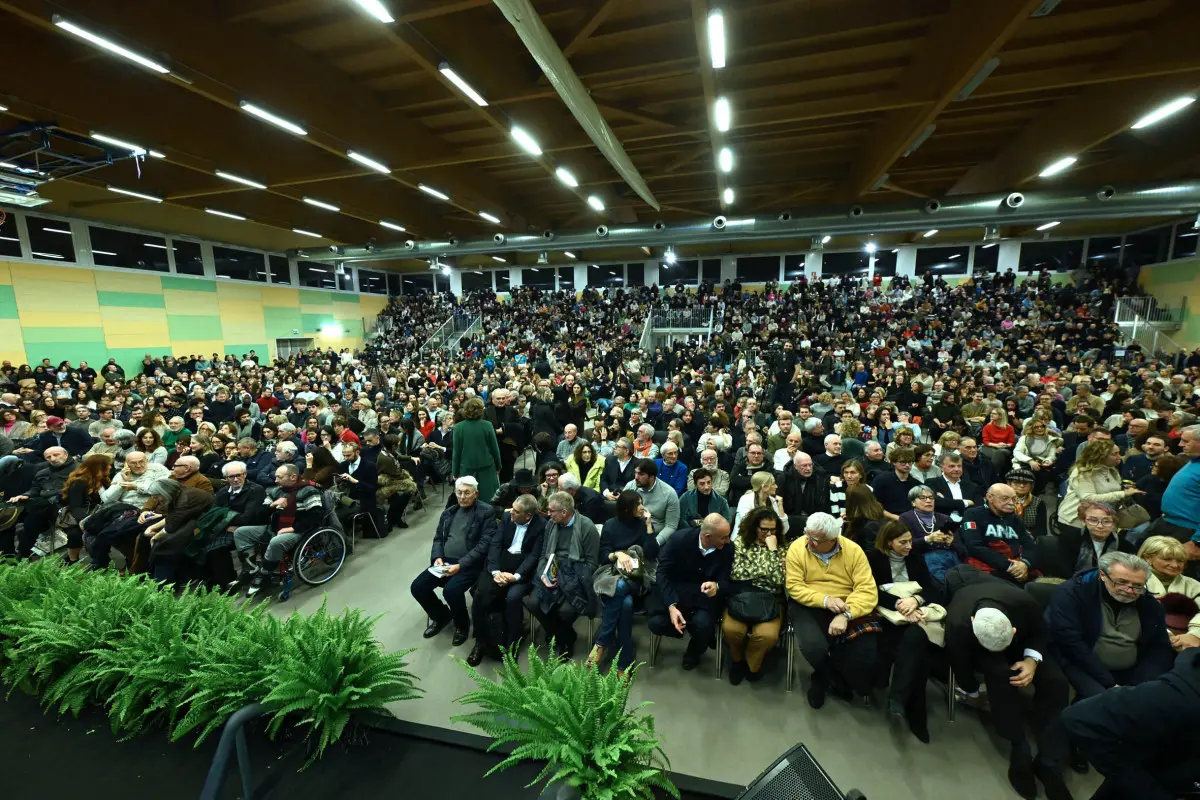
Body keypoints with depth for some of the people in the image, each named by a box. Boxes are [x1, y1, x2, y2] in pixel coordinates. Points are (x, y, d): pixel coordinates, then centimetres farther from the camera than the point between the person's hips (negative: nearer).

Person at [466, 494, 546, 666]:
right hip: (500, 563, 4)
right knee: (480, 595, -20)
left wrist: (516, 576, -24)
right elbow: (495, 544, -2)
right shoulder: (507, 517, 3)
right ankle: (481, 641, 2)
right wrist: (495, 571, -16)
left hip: (522, 569, -4)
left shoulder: (541, 525, -10)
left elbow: (534, 556, -12)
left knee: (512, 597, -30)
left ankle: (510, 646, -8)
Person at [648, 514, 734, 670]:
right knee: (656, 623, -25)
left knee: (703, 624, -29)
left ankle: (694, 652, 11)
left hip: (704, 594, 1)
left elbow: (726, 582, -8)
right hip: (674, 590, -1)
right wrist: (672, 606, -30)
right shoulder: (678, 539, -22)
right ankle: (684, 628, 13)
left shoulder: (727, 549, -14)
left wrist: (716, 586, -35)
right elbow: (662, 573, -16)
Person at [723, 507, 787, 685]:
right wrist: (767, 574, -4)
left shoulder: (781, 549, 7)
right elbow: (736, 574, -5)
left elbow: (778, 579, -8)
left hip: (769, 600, 1)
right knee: (730, 629, -28)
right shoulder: (740, 542, 5)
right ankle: (738, 658, 10)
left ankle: (751, 663, 8)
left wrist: (772, 550, -10)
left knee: (767, 635, -28)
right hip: (740, 597, 0)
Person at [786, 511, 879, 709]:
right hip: (809, 606, -1)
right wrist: (825, 600, -25)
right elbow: (795, 587, -11)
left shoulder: (853, 550, -9)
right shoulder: (797, 548, -11)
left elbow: (867, 590, -15)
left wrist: (845, 615, -29)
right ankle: (831, 678, 13)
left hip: (847, 608, 2)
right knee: (815, 648, -27)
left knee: (866, 654, -20)